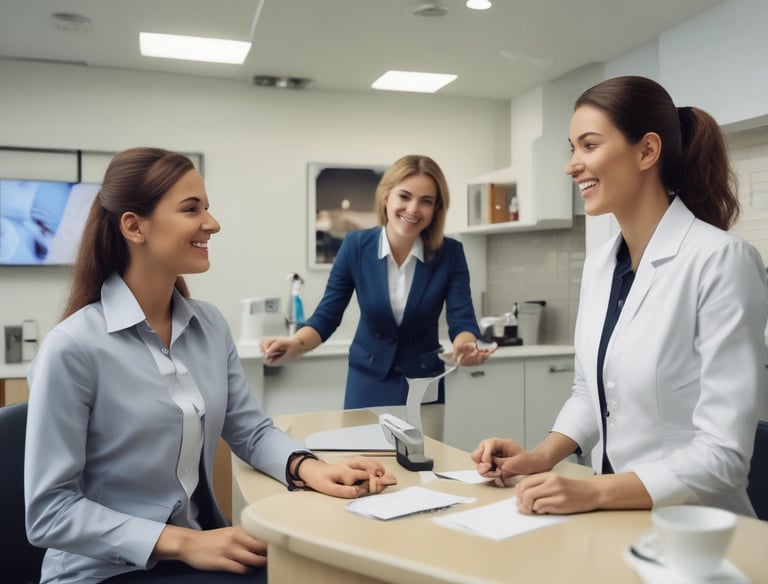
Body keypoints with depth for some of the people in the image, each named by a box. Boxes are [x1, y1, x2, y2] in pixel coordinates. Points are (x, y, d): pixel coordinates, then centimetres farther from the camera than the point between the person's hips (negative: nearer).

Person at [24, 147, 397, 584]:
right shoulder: (73, 347, -19)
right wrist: (184, 543, -23)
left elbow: (251, 430, 4)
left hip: (202, 546, 6)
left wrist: (308, 468, -16)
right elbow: (49, 511, -16)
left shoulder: (211, 325, 1)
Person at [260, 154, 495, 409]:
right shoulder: (356, 245, -14)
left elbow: (462, 320, -19)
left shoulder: (450, 253, -14)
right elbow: (326, 316, -11)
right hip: (368, 379, 0)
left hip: (424, 382, 0)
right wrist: (296, 344, -31)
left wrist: (465, 347, -42)